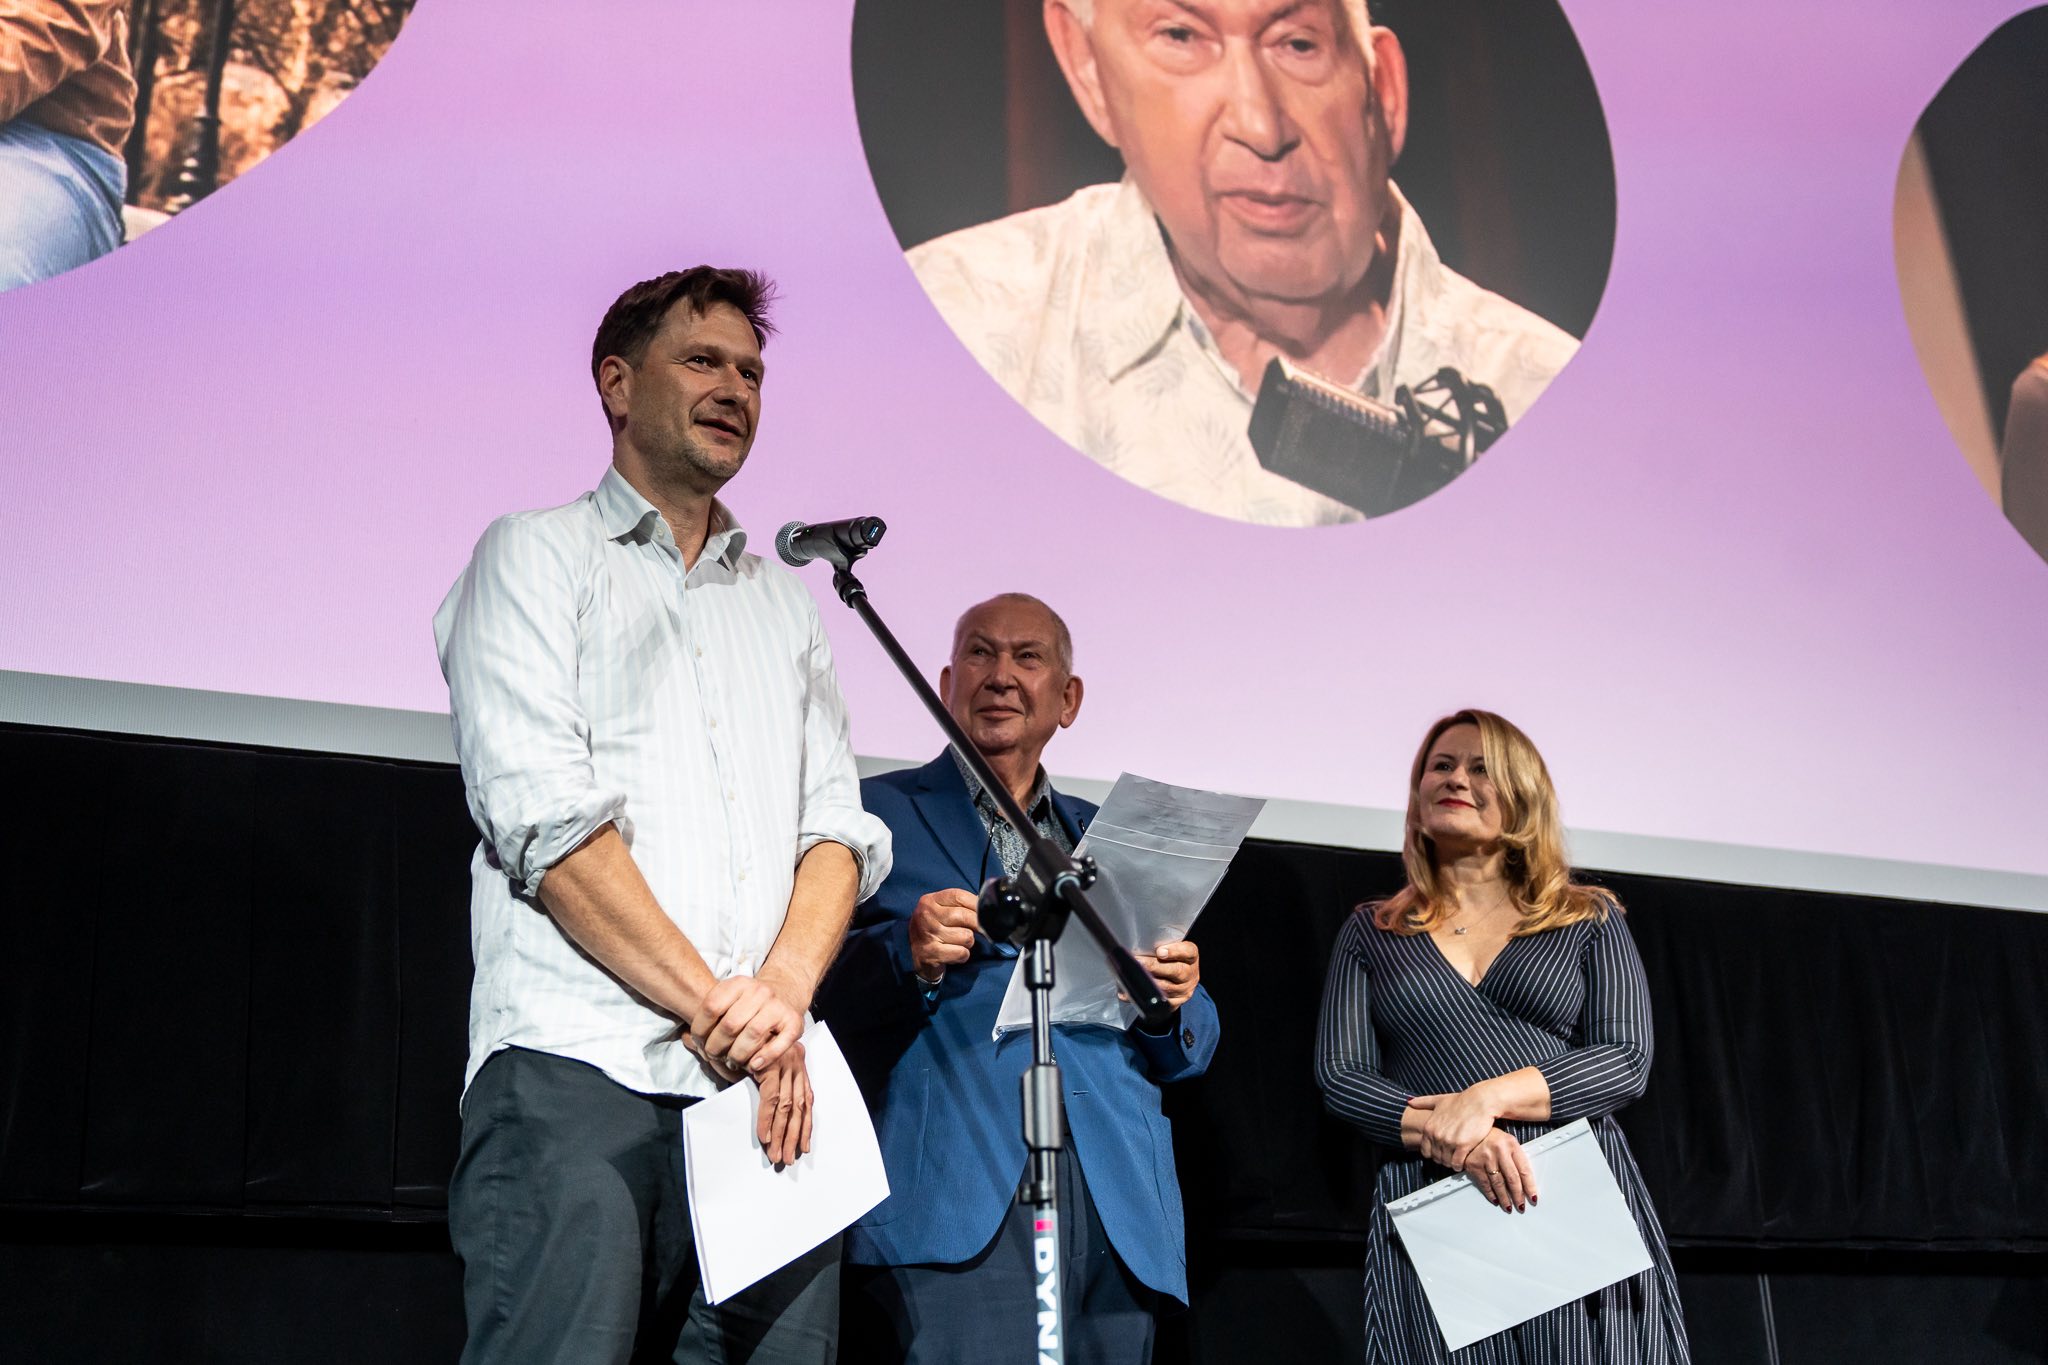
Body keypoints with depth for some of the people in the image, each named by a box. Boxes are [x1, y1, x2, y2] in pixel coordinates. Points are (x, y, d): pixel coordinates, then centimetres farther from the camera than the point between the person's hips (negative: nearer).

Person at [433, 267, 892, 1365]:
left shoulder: (785, 604, 25)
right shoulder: (537, 556, 9)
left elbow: (840, 828, 14)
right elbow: (543, 817, -5)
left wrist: (783, 996, -7)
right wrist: (715, 1005, -10)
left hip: (767, 1086, 5)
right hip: (580, 1070, -4)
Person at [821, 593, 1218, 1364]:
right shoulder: (877, 813, 11)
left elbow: (1188, 1056, 21)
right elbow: (817, 989, 1)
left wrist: (1176, 999, -1)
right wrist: (908, 954, -17)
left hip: (1114, 1205, 4)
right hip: (949, 1196, -4)